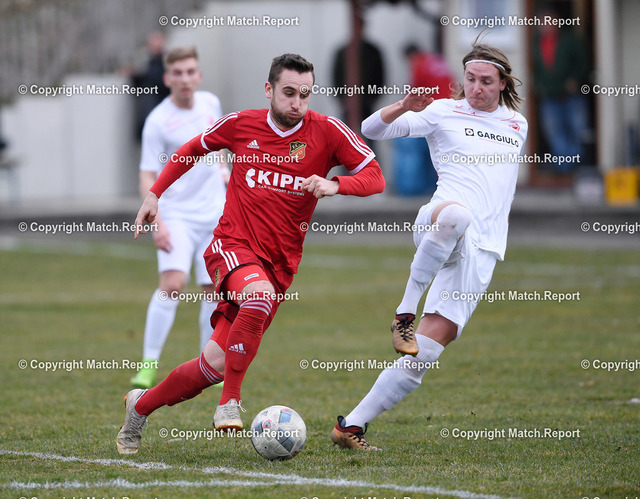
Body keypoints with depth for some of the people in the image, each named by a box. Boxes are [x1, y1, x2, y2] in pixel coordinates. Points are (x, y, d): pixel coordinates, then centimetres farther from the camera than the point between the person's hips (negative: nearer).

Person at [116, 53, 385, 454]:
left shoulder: (327, 131, -3)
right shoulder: (241, 124, 2)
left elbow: (375, 177, -5)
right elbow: (194, 149, 21)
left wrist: (335, 185, -23)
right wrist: (155, 193, 18)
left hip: (279, 263, 2)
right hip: (233, 244, -2)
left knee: (216, 364, -2)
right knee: (261, 293, -37)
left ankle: (141, 407, 22)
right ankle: (231, 402, -27)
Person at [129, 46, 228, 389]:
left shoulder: (210, 103, 4)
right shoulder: (158, 121, -13)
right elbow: (147, 177, -13)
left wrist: (222, 168, 10)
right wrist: (157, 223, -23)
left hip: (213, 213, 5)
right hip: (176, 215, -5)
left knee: (215, 289, 4)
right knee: (173, 283, -21)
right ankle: (149, 364, -16)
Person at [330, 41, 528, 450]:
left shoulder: (518, 125, 22)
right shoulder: (443, 112, 8)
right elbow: (372, 129, 1)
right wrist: (404, 107, -17)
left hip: (483, 251, 4)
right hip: (438, 223, -4)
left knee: (427, 350, -10)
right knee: (456, 215, -45)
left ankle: (352, 425, -6)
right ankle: (405, 312, -28)